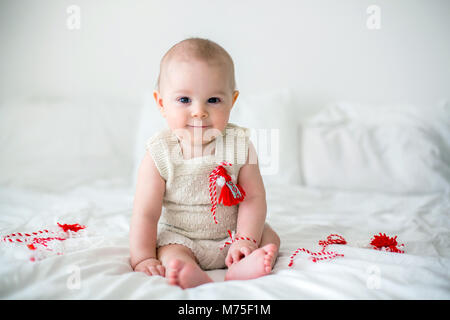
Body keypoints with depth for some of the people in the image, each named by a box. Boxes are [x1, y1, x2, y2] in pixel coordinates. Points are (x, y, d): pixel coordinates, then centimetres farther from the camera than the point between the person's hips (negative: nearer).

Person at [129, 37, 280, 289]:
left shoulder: (239, 145, -13)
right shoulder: (160, 156, -18)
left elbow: (254, 197, -10)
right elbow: (145, 214, -16)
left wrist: (246, 240, -21)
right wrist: (143, 259, -21)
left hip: (231, 234, 3)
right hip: (179, 237, -2)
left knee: (270, 237, -11)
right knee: (171, 254, -28)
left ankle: (241, 269, -36)